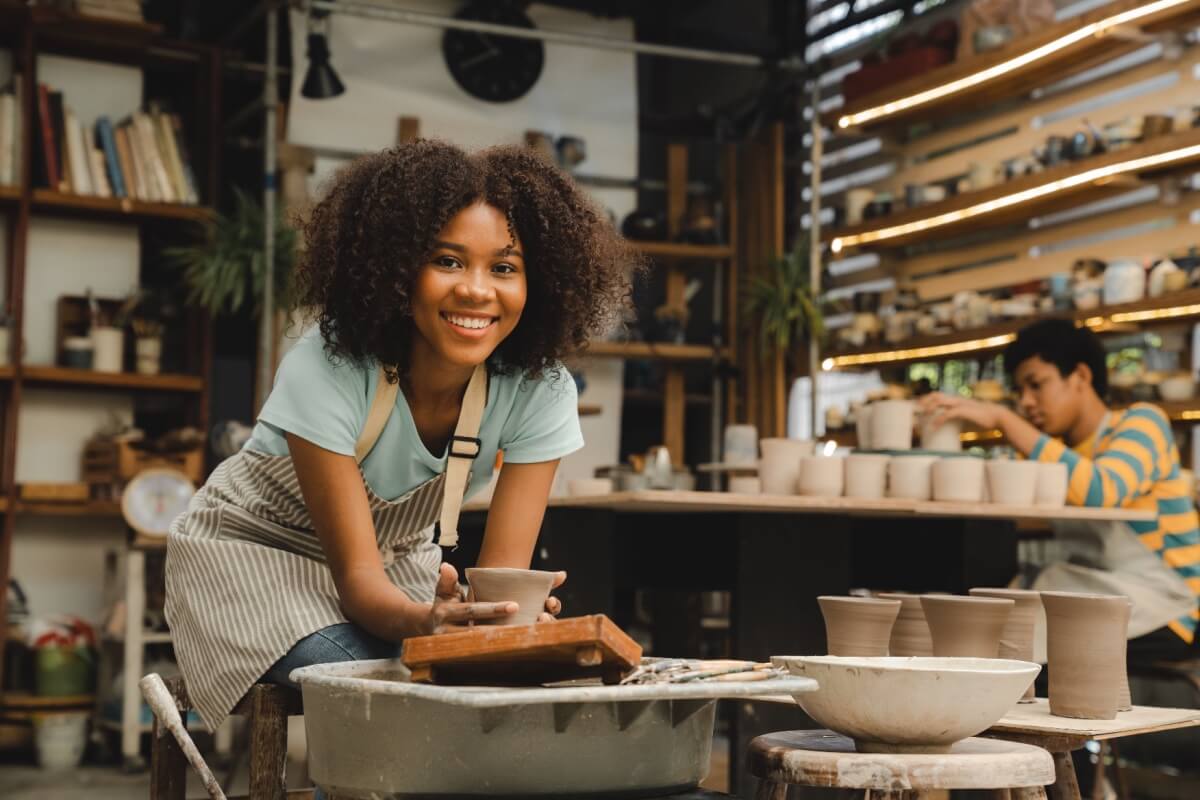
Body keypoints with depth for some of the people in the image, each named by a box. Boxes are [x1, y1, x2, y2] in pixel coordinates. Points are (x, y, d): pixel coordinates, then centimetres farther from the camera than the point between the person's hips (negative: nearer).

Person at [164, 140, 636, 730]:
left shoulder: (539, 389, -21)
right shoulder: (327, 370, -32)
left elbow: (503, 569, -23)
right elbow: (355, 573, -32)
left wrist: (509, 611, -48)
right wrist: (423, 622, -55)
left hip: (399, 562, 4)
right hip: (254, 552, -4)